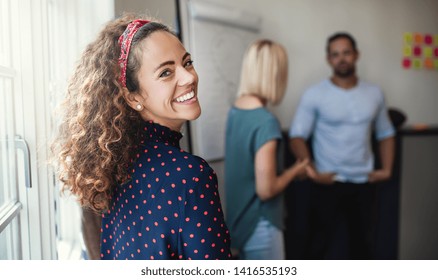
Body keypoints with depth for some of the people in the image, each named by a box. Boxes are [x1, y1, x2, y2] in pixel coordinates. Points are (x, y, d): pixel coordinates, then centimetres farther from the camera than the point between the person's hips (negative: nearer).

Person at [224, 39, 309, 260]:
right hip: (260, 224, -8)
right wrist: (294, 170, -8)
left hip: (239, 218, 8)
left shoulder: (234, 111, 1)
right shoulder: (266, 121, -26)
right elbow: (266, 189, -24)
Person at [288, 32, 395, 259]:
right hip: (329, 183, -4)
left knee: (363, 241, 17)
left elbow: (385, 134, 15)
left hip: (364, 182, 4)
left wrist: (387, 169, 4)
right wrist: (312, 172, -21)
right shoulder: (314, 95, -7)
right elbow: (297, 136, -10)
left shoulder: (374, 93, 5)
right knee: (323, 241, 5)